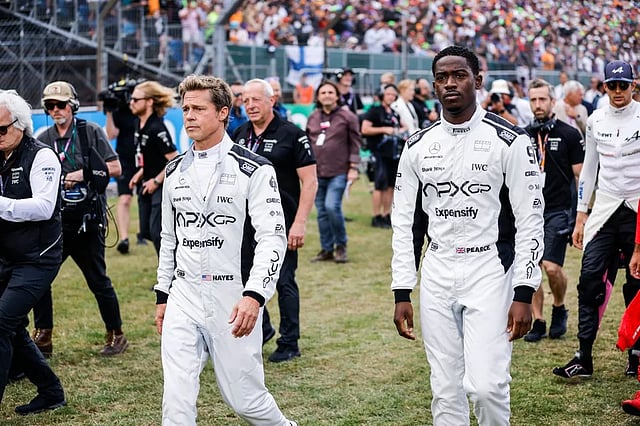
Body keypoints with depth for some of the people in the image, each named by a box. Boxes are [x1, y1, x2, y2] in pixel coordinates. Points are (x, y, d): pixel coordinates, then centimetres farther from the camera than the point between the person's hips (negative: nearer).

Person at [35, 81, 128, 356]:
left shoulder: (91, 132, -2)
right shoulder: (44, 139, 10)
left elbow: (115, 169, -6)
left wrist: (82, 174, -16)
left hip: (87, 221, -4)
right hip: (55, 220, 4)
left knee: (98, 281, 2)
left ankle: (116, 336, 16)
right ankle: (42, 337, 10)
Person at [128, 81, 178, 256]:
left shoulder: (157, 128, -21)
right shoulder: (139, 123, 6)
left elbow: (175, 160, -23)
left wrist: (156, 181, -18)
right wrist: (141, 172, 10)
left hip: (163, 187, -9)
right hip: (147, 186, 9)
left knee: (156, 231, -9)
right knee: (146, 231, 12)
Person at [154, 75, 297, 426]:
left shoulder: (253, 170, -7)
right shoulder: (175, 171, 11)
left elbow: (272, 237, -13)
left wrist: (253, 296, -24)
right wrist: (162, 295, 18)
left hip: (234, 300, -4)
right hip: (183, 299, 4)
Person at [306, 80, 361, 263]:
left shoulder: (347, 116, -1)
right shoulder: (312, 118, 12)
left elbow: (355, 143, -1)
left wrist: (353, 168, -6)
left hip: (339, 172, -5)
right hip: (317, 173, 5)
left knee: (332, 206, -17)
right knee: (321, 212, 7)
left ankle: (341, 245, 1)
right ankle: (326, 249, 17)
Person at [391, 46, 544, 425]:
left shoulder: (509, 141, -6)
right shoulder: (418, 146, 7)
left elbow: (530, 220, -7)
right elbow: (404, 222, 10)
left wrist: (524, 294, -12)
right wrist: (402, 294, 5)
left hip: (490, 272, -4)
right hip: (437, 275, 4)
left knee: (486, 386, -13)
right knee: (446, 390, 6)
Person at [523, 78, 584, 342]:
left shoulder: (569, 135, 0)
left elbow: (580, 176, 2)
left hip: (558, 211, -4)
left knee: (552, 267, -13)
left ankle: (559, 310, 13)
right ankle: (538, 322, 12)